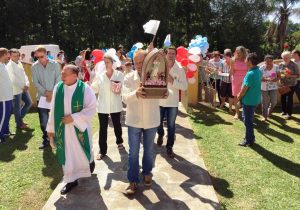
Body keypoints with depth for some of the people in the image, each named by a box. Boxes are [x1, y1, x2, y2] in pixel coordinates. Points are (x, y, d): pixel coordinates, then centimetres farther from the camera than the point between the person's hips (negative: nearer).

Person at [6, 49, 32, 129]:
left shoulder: (19, 63, 10)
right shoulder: (9, 66, -14)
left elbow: (24, 74, 10)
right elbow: (13, 79, -19)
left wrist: (27, 84, -6)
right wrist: (22, 86, -17)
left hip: (24, 88, 8)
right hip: (16, 90, -8)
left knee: (29, 103, 16)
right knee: (17, 107, 4)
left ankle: (20, 118, 31)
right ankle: (19, 124, 19)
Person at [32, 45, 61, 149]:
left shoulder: (54, 64, -2)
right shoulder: (34, 66, 0)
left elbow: (58, 80, -5)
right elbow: (35, 82, -2)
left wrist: (52, 93, -14)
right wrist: (46, 92, -13)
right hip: (42, 97, 1)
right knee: (43, 120, 3)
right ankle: (45, 140, 19)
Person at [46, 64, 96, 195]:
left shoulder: (85, 89, -14)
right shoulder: (58, 88, -3)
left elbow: (91, 109, -14)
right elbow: (53, 109, 3)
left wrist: (73, 118, -20)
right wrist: (51, 128, 5)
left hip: (79, 127, -3)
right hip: (62, 128, 3)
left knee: (82, 150, 15)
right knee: (67, 154, 9)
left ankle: (90, 161, 49)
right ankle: (71, 180, 24)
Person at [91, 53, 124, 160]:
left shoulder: (119, 74, -3)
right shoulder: (99, 76, 2)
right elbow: (95, 90, 1)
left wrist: (119, 89, -19)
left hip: (115, 105, 0)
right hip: (102, 105, 1)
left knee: (117, 124, 17)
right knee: (103, 128, 3)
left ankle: (119, 141, 43)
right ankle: (102, 150, 12)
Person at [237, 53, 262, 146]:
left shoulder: (250, 73, -24)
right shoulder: (258, 71, 5)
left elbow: (244, 88, -19)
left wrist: (239, 97, -1)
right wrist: (241, 94, 12)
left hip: (249, 100, -9)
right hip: (255, 99, 9)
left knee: (247, 120, 4)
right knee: (249, 119, 22)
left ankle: (249, 140, 15)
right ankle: (250, 137, 34)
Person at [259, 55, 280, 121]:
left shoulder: (276, 67, -6)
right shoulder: (262, 68, -12)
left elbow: (279, 76, -2)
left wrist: (276, 79, -23)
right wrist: (266, 79, -29)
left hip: (273, 87, 2)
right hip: (264, 88, -2)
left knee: (274, 102, 2)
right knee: (264, 103, 3)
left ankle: (269, 112, 33)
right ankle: (264, 116, 19)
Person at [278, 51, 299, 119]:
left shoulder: (294, 65, -9)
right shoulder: (280, 64, 2)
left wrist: (290, 76, -24)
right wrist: (280, 75, -10)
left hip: (291, 85, -4)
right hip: (283, 84, 4)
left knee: (289, 99, -4)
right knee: (283, 98, 8)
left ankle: (289, 113, 7)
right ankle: (284, 111, 27)